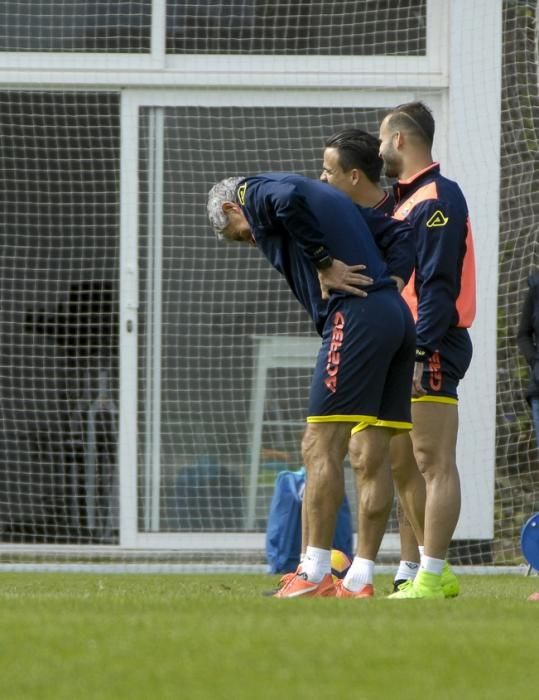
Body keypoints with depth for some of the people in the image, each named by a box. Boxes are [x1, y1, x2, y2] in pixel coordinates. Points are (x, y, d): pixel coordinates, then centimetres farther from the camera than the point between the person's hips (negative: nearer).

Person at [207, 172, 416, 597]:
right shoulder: (332, 197, 30)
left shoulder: (255, 194, 6)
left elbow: (288, 200, -20)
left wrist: (326, 262, -12)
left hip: (355, 318, -9)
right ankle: (360, 581, 6)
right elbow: (401, 232, 26)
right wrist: (392, 282, 12)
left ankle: (315, 576, -7)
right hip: (397, 317, 9)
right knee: (373, 456, 6)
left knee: (321, 447, -5)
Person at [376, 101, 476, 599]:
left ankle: (431, 578, -11)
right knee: (402, 465, 12)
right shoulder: (408, 200, 19)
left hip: (431, 350, -10)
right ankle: (432, 572, 17)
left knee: (434, 464, -10)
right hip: (406, 350, 10)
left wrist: (419, 352, -23)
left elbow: (439, 286, -19)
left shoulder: (437, 199, -12)